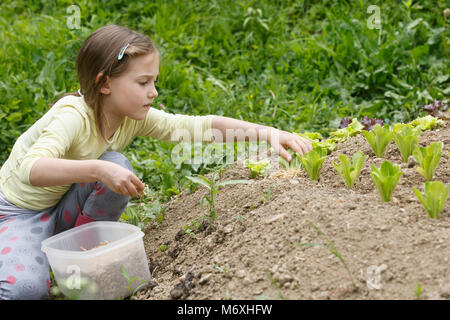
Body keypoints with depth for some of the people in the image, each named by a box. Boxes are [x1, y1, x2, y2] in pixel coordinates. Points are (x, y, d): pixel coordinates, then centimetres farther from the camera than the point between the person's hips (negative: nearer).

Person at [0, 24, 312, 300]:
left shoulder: (135, 117, -12)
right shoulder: (73, 116, -30)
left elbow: (200, 126, -15)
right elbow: (31, 168, -45)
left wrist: (267, 132, -26)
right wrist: (98, 169, -57)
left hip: (65, 209, 6)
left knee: (117, 166, -23)